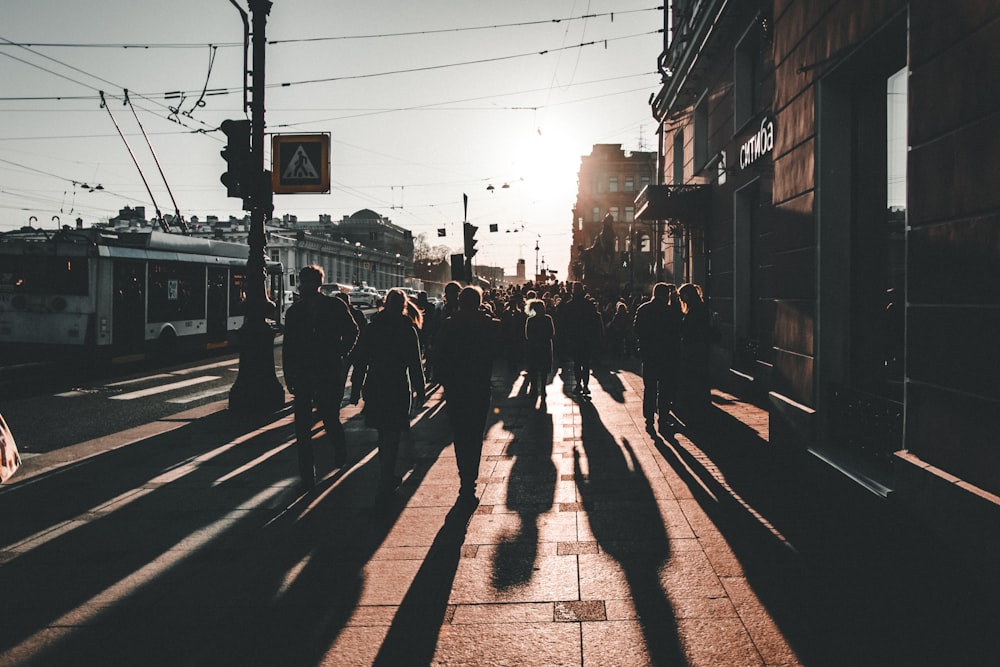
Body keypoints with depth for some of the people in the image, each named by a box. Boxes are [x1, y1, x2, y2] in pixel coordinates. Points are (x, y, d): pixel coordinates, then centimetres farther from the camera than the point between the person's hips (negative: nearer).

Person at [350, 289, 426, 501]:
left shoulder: (371, 328, 2)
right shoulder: (408, 330, -8)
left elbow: (360, 361, 2)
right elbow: (415, 364, -9)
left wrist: (356, 389, 8)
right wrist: (419, 390, -1)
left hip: (374, 388, 4)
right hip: (398, 389, -4)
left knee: (384, 434, 21)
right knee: (392, 436, 2)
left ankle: (388, 477, 35)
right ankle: (385, 486, -1)